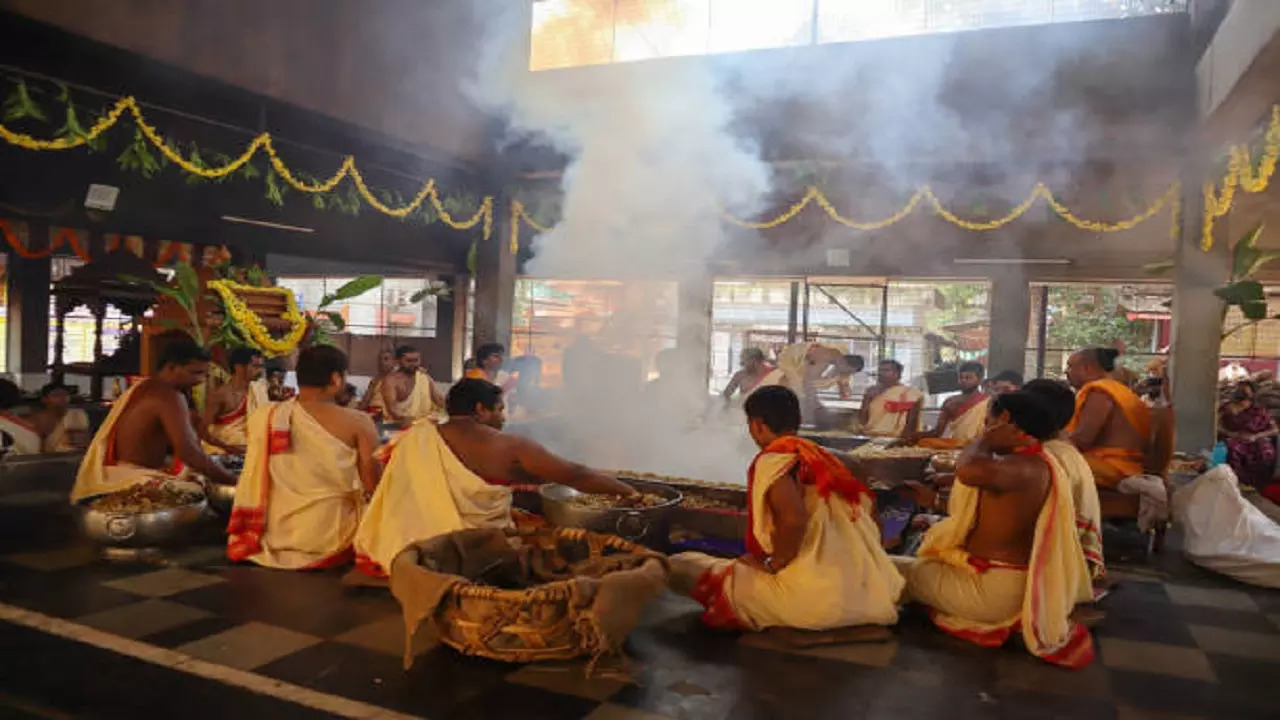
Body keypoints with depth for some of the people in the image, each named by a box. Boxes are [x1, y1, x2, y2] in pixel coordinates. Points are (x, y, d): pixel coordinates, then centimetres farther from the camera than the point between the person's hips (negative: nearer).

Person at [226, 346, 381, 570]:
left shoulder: (262, 417, -1)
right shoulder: (357, 422, -12)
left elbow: (253, 486, 11)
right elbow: (373, 486, -11)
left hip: (273, 537, 3)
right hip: (330, 539, -3)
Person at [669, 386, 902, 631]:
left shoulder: (772, 460, -9)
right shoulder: (821, 456, 13)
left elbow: (793, 519, -25)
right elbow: (867, 506, 18)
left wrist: (771, 564, -10)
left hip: (815, 597, -8)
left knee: (681, 566, -1)